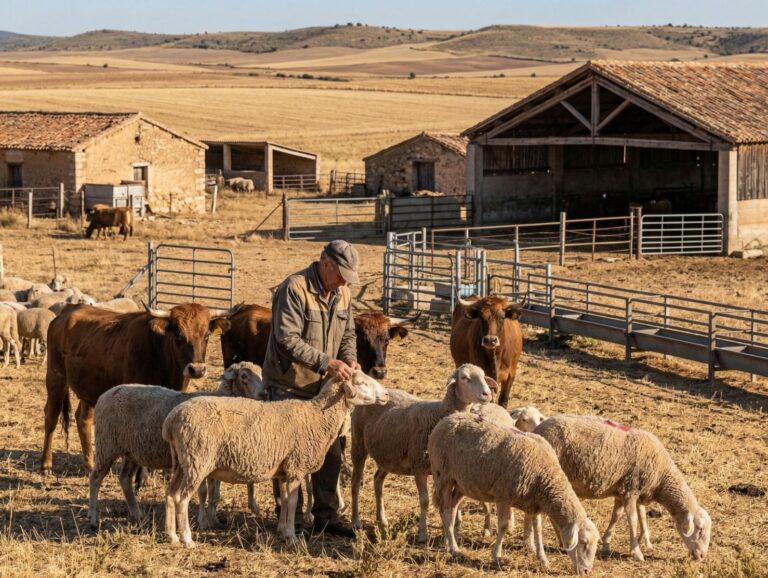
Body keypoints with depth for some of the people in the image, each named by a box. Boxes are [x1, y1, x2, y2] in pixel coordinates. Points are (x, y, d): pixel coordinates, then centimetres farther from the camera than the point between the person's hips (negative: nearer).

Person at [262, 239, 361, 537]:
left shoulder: (342, 292, 5)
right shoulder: (294, 289, -20)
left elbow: (347, 333, 14)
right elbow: (288, 339, -27)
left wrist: (350, 360, -7)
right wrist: (326, 362, -30)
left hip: (322, 388, 7)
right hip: (288, 386, -7)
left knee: (331, 451, 9)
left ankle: (326, 516, 19)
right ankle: (290, 520, 10)